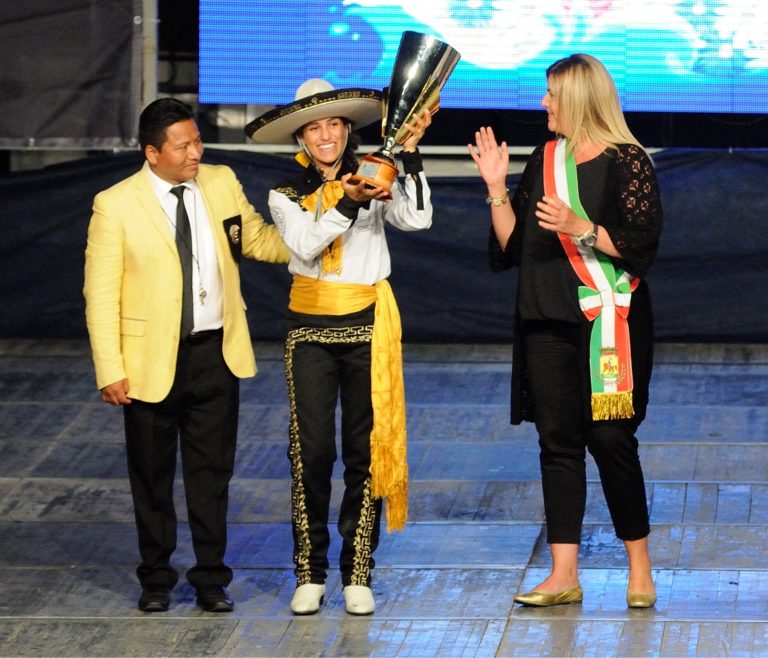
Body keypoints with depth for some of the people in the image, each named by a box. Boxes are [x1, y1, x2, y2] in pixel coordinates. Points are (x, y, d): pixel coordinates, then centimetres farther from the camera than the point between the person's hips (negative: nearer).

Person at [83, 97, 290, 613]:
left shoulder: (222, 183, 2)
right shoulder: (116, 206, -10)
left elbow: (258, 239, 17)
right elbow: (101, 294, -9)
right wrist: (109, 370, -13)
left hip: (217, 353, 3)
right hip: (152, 359, -3)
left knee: (213, 472, 9)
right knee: (152, 475, 10)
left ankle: (211, 579, 19)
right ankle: (156, 579, 23)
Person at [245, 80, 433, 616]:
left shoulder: (375, 183, 3)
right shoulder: (286, 196, 3)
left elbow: (417, 219, -13)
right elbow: (305, 245, -13)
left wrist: (410, 154, -17)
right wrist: (346, 203, -24)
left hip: (368, 329, 0)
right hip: (311, 331, 0)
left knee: (366, 451, 3)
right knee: (311, 453, -3)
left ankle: (358, 575, 10)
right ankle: (310, 574, 7)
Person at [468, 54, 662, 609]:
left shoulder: (626, 161, -5)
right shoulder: (542, 161, 13)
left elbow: (640, 245, -11)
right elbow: (511, 244, 12)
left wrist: (579, 229, -19)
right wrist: (497, 188, 1)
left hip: (608, 319, -6)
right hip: (547, 321, 6)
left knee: (610, 439, -5)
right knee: (557, 441, 3)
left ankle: (640, 565, 9)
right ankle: (563, 575, 5)